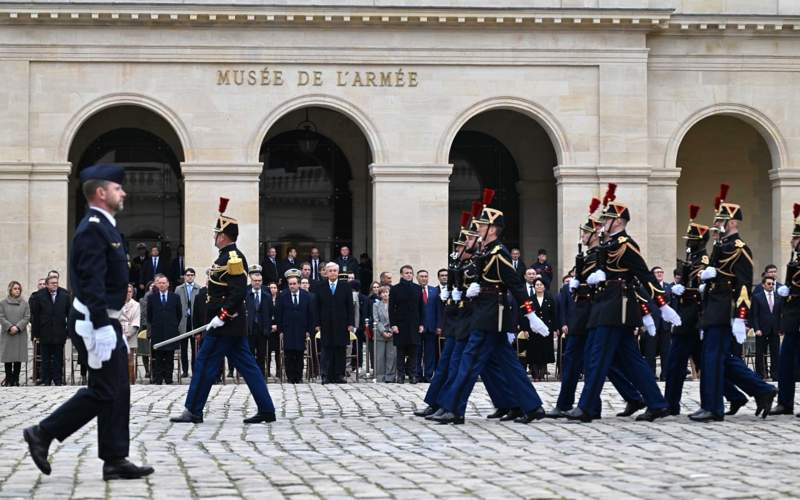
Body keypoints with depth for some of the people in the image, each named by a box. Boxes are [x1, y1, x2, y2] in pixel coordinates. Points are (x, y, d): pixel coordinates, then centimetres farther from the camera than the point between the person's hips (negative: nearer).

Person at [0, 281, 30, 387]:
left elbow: (27, 317, 1)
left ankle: (15, 379, 6)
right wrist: (10, 327, -13)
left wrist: (17, 327, -12)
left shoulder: (24, 303, 6)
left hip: (20, 334, 0)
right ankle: (9, 379, 6)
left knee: (18, 358, 0)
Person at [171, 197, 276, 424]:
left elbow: (239, 292, -23)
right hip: (234, 325, 10)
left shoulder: (232, 258, -16)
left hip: (225, 325, -10)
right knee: (246, 365, 8)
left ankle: (193, 411, 2)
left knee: (206, 363, -4)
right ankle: (266, 410, 8)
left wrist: (221, 316, -23)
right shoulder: (230, 256, 15)